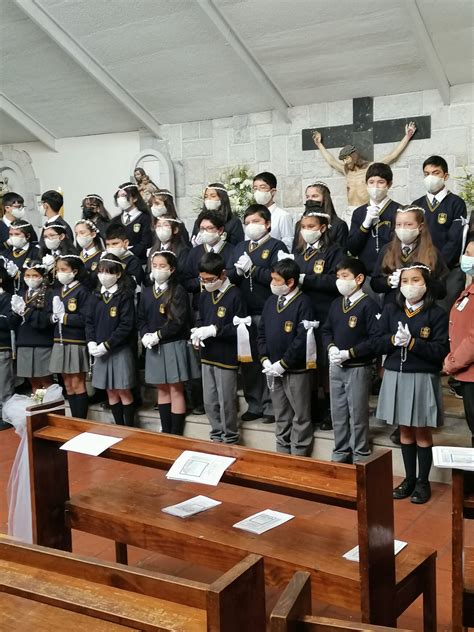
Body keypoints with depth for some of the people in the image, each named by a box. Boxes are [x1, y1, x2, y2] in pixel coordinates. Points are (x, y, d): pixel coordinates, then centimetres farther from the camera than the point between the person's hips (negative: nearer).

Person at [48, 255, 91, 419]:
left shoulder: (82, 291, -11)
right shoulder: (57, 291, 12)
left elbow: (85, 319, -19)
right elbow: (51, 315, 13)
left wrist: (64, 317, -14)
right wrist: (54, 316, -8)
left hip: (76, 343, -7)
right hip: (60, 342, 7)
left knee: (77, 385, -2)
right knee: (68, 385, 12)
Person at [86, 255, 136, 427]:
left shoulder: (125, 296, -8)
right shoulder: (96, 296, 9)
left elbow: (126, 325, -14)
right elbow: (89, 321, 9)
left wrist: (106, 345, -17)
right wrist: (91, 342, -8)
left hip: (120, 350, -5)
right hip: (100, 352, 5)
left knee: (123, 391, 0)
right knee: (110, 392, 10)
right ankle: (119, 427, 20)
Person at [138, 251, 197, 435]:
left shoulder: (178, 291, -8)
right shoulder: (147, 292, 10)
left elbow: (178, 321, -15)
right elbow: (141, 318, 10)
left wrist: (157, 335, -16)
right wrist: (145, 335, -9)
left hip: (174, 345, -6)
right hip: (153, 347, 6)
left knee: (176, 390, -2)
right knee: (162, 389, 12)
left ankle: (176, 434, 3)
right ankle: (165, 431, 20)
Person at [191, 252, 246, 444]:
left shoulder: (234, 295, -15)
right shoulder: (205, 295, 7)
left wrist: (214, 330, -23)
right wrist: (198, 331, -5)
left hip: (226, 357, -7)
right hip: (207, 355, 7)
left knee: (226, 402, 3)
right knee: (209, 401, 14)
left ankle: (230, 440, 18)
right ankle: (216, 437, 28)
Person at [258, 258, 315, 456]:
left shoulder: (303, 303, -12)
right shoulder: (270, 301, 9)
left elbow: (302, 338, -18)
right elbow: (261, 332, 13)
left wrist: (282, 364, -16)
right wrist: (265, 359, 0)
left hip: (296, 370, -7)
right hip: (273, 370, 7)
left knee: (300, 417, 3)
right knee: (281, 417, 16)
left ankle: (299, 456, 12)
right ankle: (282, 453, 27)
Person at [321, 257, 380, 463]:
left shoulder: (368, 305, -13)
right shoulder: (335, 304, 10)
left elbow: (375, 339, -18)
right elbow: (326, 331, 17)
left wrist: (349, 353, -20)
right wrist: (331, 347, -4)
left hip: (358, 368, -7)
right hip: (336, 367, 7)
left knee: (358, 415, 2)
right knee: (338, 415, 14)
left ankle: (360, 458, 14)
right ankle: (340, 456, 27)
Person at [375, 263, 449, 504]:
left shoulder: (437, 313, -8)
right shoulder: (390, 310, 4)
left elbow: (441, 350, -14)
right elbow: (378, 343, 2)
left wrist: (412, 342, -22)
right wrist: (393, 340, -18)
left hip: (423, 379, -4)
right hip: (395, 376, 4)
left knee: (422, 432, 7)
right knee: (405, 431, 14)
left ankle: (423, 482, 21)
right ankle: (409, 478, 27)